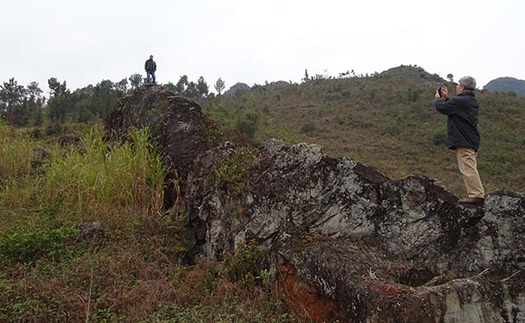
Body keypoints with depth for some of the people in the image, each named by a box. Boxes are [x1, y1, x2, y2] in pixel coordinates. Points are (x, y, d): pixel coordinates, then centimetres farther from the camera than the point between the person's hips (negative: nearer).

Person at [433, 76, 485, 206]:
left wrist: (438, 98, 8)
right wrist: (445, 98, 20)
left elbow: (441, 107, -13)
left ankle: (477, 195, -11)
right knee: (470, 169, 15)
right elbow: (453, 108, 22)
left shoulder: (460, 100, -16)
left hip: (463, 142, -11)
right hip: (471, 141, 11)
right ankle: (476, 195, 19)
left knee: (468, 169, -10)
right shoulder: (472, 101, 17)